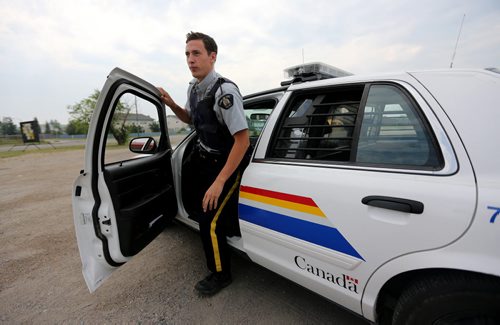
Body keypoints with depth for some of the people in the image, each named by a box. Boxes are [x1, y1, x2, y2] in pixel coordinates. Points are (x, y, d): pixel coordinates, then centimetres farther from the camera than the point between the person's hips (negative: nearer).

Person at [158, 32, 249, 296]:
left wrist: (219, 182, -25)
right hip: (204, 159, 8)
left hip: (225, 164, -8)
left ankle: (221, 274, 25)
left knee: (211, 223, -2)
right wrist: (171, 104, 0)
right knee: (201, 212, 16)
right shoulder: (193, 87, 2)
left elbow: (242, 140, -26)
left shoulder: (224, 91, -24)